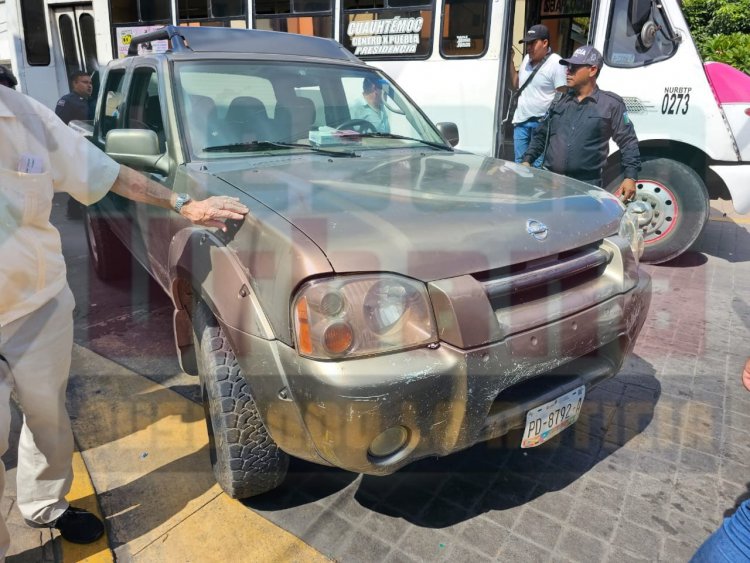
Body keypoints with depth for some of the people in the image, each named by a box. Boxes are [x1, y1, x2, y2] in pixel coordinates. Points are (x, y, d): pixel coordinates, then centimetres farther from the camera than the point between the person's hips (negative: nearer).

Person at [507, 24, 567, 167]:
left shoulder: (556, 63, -12)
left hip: (541, 123, -7)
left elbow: (562, 96, -12)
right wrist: (510, 60, 12)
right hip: (521, 120, 7)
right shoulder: (526, 59, 10)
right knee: (519, 164, 14)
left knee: (538, 166, -7)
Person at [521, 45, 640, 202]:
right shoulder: (560, 101, 14)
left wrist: (630, 177, -10)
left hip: (586, 186, -3)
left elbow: (628, 142, 0)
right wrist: (527, 160, 7)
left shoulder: (611, 104, 1)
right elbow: (541, 135, 20)